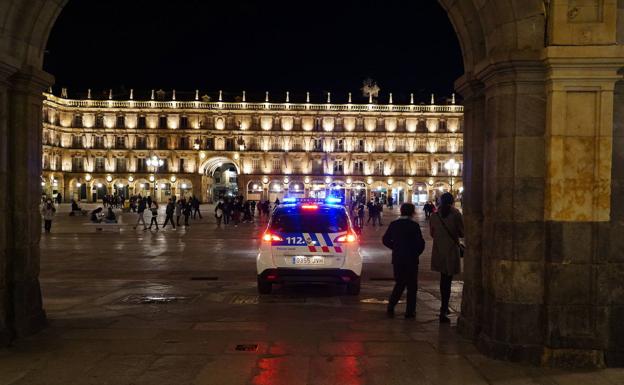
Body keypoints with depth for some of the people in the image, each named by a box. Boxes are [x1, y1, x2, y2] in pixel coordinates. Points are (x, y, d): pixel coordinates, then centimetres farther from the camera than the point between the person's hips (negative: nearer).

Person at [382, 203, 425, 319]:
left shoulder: (394, 224, 1)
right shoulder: (414, 225, -13)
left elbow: (385, 240, 5)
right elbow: (420, 243, -15)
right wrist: (416, 253, 3)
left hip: (397, 259, 4)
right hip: (411, 259, -4)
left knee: (399, 283, 18)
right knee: (411, 285, 8)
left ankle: (390, 307, 9)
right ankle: (410, 311, 9)